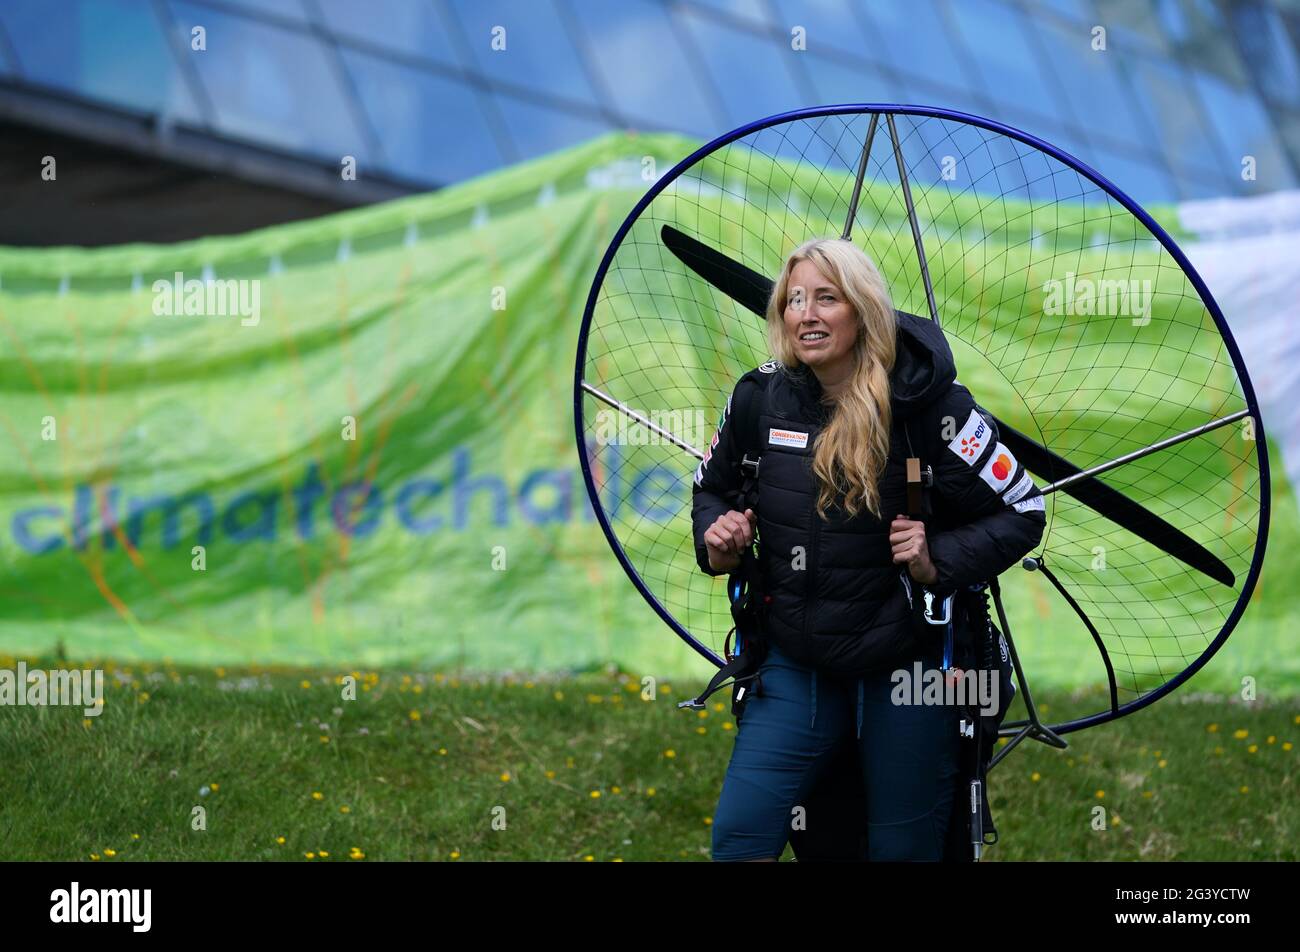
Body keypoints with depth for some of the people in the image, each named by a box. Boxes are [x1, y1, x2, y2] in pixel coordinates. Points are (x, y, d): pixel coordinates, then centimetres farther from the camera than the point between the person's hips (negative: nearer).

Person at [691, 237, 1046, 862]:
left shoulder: (929, 403, -14)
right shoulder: (760, 397, -3)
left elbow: (1022, 514, -8)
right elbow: (712, 487, 16)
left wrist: (940, 562, -21)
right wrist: (716, 543, -4)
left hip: (904, 663, -3)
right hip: (795, 662, 3)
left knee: (904, 849, 7)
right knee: (737, 837, -4)